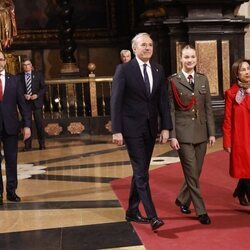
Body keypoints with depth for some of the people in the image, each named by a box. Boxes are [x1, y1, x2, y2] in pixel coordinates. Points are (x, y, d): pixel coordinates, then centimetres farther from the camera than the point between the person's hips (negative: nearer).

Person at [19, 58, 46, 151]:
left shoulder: (38, 74, 3)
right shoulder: (19, 76, 2)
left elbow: (43, 88, 2)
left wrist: (37, 95, -13)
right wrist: (23, 95, -14)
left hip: (37, 102, 0)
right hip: (25, 103, 0)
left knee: (40, 124, 1)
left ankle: (42, 144, 11)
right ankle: (27, 145, 9)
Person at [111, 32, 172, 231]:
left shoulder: (158, 70, 8)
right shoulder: (124, 70, -7)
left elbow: (163, 101, 7)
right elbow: (116, 102, -9)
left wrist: (166, 127, 0)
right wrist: (116, 130, -13)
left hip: (150, 128, 5)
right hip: (132, 128, -5)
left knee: (140, 171, 13)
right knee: (142, 173, -8)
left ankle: (132, 211, 26)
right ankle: (152, 216, -6)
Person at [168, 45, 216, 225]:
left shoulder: (203, 79, 8)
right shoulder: (173, 81, -4)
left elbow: (208, 107, 9)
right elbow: (170, 110, -5)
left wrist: (212, 132, 4)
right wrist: (172, 136, -10)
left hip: (201, 132, 4)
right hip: (183, 133, -4)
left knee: (195, 172, 11)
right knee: (192, 173, -3)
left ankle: (182, 199, 34)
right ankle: (201, 211, 6)